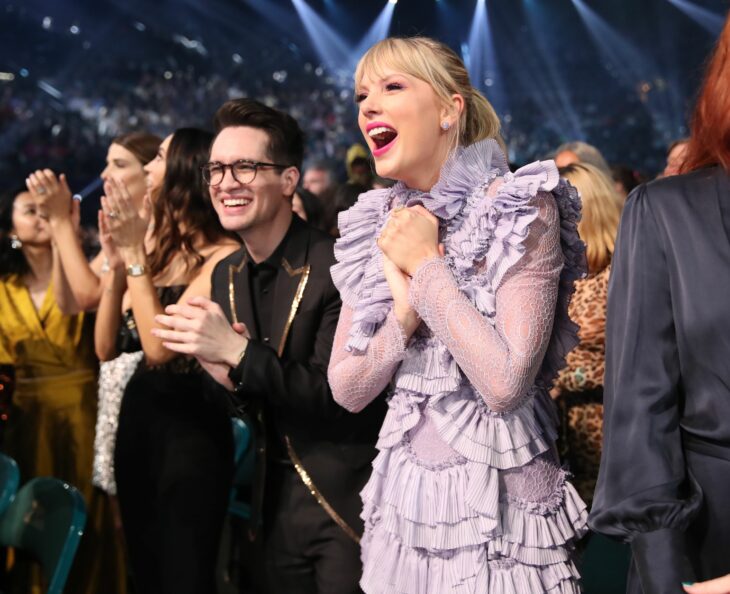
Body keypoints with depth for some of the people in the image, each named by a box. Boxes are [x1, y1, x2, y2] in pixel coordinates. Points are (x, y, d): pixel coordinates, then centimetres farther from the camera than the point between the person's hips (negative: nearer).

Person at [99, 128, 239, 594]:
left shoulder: (223, 255, -15)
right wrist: (117, 264, -7)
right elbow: (108, 347, 3)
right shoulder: (160, 248, 7)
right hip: (137, 418, 8)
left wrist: (136, 257, -19)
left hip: (191, 427, -8)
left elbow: (161, 345, -22)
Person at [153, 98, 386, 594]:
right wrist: (220, 374, -12)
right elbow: (250, 401, 11)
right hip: (274, 501, 7)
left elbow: (340, 396, -21)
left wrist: (238, 351, -29)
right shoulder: (226, 275, 5)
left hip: (345, 503, -6)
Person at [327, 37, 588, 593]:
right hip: (403, 497, 6)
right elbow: (348, 390, 2)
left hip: (498, 502, -5)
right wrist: (403, 314, -15)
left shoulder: (522, 208, -13)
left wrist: (427, 266, -16)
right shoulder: (377, 224, 4)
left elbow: (506, 384, -22)